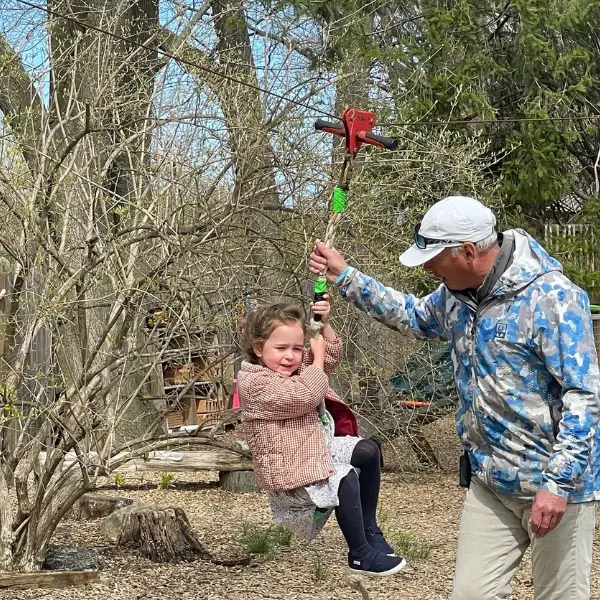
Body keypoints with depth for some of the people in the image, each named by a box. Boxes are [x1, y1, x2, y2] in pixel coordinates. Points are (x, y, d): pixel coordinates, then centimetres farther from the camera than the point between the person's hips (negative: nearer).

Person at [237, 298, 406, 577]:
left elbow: (331, 357, 18)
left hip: (318, 448, 11)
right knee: (344, 478, -30)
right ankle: (360, 555, -15)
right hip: (289, 470, -11)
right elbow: (304, 396, -30)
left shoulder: (296, 364, 9)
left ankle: (369, 527, 18)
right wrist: (318, 358, -17)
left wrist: (323, 325, 1)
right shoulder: (255, 382, -21)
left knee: (368, 451, 11)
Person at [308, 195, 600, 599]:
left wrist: (558, 482, -23)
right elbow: (414, 316, 28)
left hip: (554, 482, -7)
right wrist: (344, 275, 23)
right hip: (489, 482, 7)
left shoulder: (552, 297, -19)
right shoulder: (457, 293, 6)